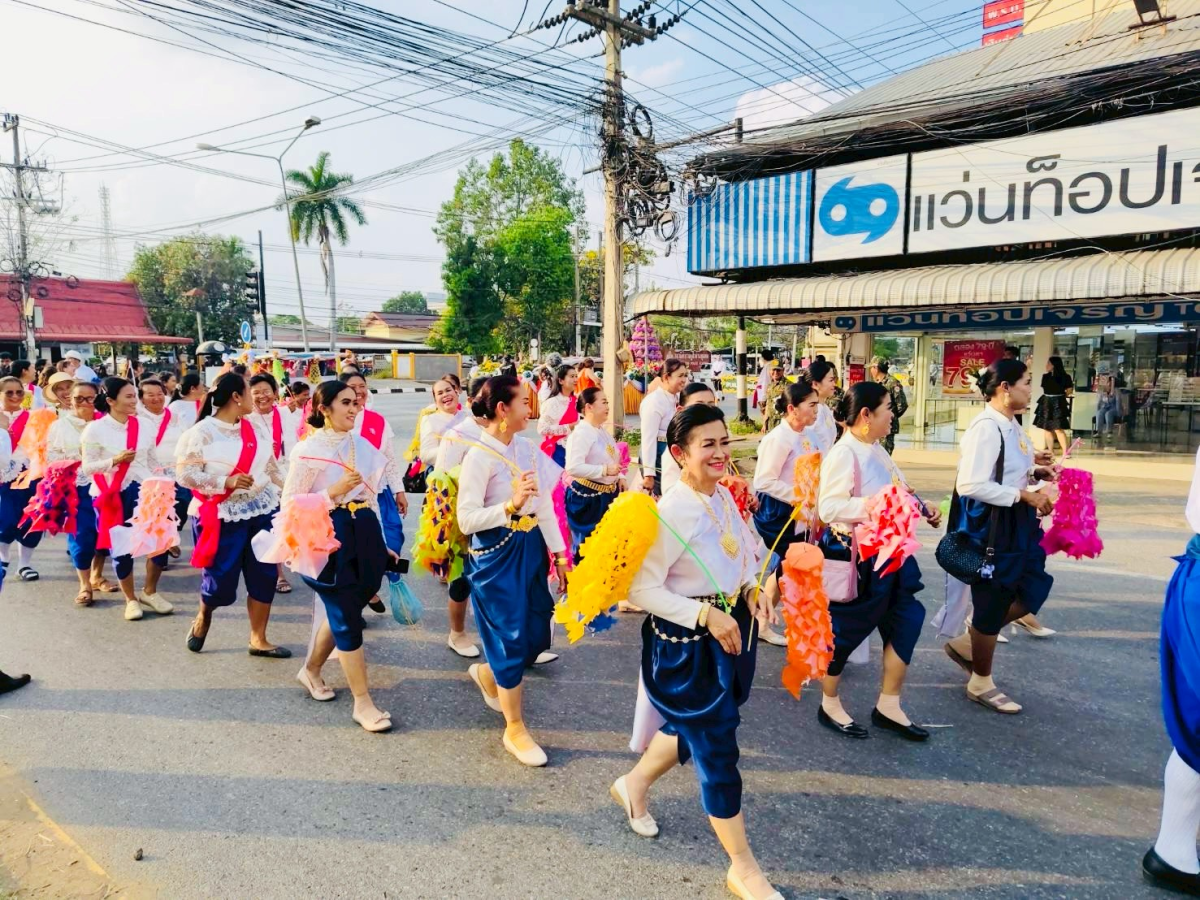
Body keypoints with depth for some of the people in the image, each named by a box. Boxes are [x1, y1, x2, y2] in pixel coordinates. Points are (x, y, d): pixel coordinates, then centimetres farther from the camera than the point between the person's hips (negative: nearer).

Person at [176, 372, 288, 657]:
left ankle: (258, 639, 17)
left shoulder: (253, 429, 9)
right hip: (222, 517, -5)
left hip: (262, 512, 5)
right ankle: (203, 617, 37)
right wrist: (226, 482, -24)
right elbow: (184, 474, -14)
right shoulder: (201, 433, -10)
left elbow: (271, 468, 15)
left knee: (264, 576, 4)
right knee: (221, 578, 2)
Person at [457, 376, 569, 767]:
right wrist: (511, 506, -32)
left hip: (531, 549, 7)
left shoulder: (527, 448, 4)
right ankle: (515, 730, 21)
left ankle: (487, 673, 45)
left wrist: (559, 553, 8)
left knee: (536, 632, 14)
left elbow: (545, 504, 8)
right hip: (496, 555, -7)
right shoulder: (479, 456, -16)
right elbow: (466, 520, -19)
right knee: (512, 638, 2)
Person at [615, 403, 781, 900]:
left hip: (732, 630, 8)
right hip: (686, 645, -8)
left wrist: (752, 587, -1)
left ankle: (634, 783, 52)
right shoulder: (669, 513, -24)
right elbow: (641, 588, -22)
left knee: (691, 728, 25)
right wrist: (705, 615, -25)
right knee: (717, 749, 4)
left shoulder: (724, 496, -1)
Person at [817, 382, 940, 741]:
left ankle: (888, 706, 25)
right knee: (845, 629, 6)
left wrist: (921, 509, 7)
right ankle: (829, 705, 27)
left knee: (906, 620, 11)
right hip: (853, 556, -9)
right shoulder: (843, 453, -21)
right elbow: (828, 508, -29)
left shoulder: (876, 450, 7)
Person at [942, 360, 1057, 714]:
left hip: (1014, 523, 10)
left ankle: (967, 644, 31)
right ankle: (981, 683, 25)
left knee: (1033, 589, 16)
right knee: (992, 602, 5)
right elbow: (971, 484, -28)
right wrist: (1024, 495, -22)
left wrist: (1034, 472, 2)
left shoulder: (1009, 426, 8)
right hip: (989, 525, -10)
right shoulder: (987, 427, -22)